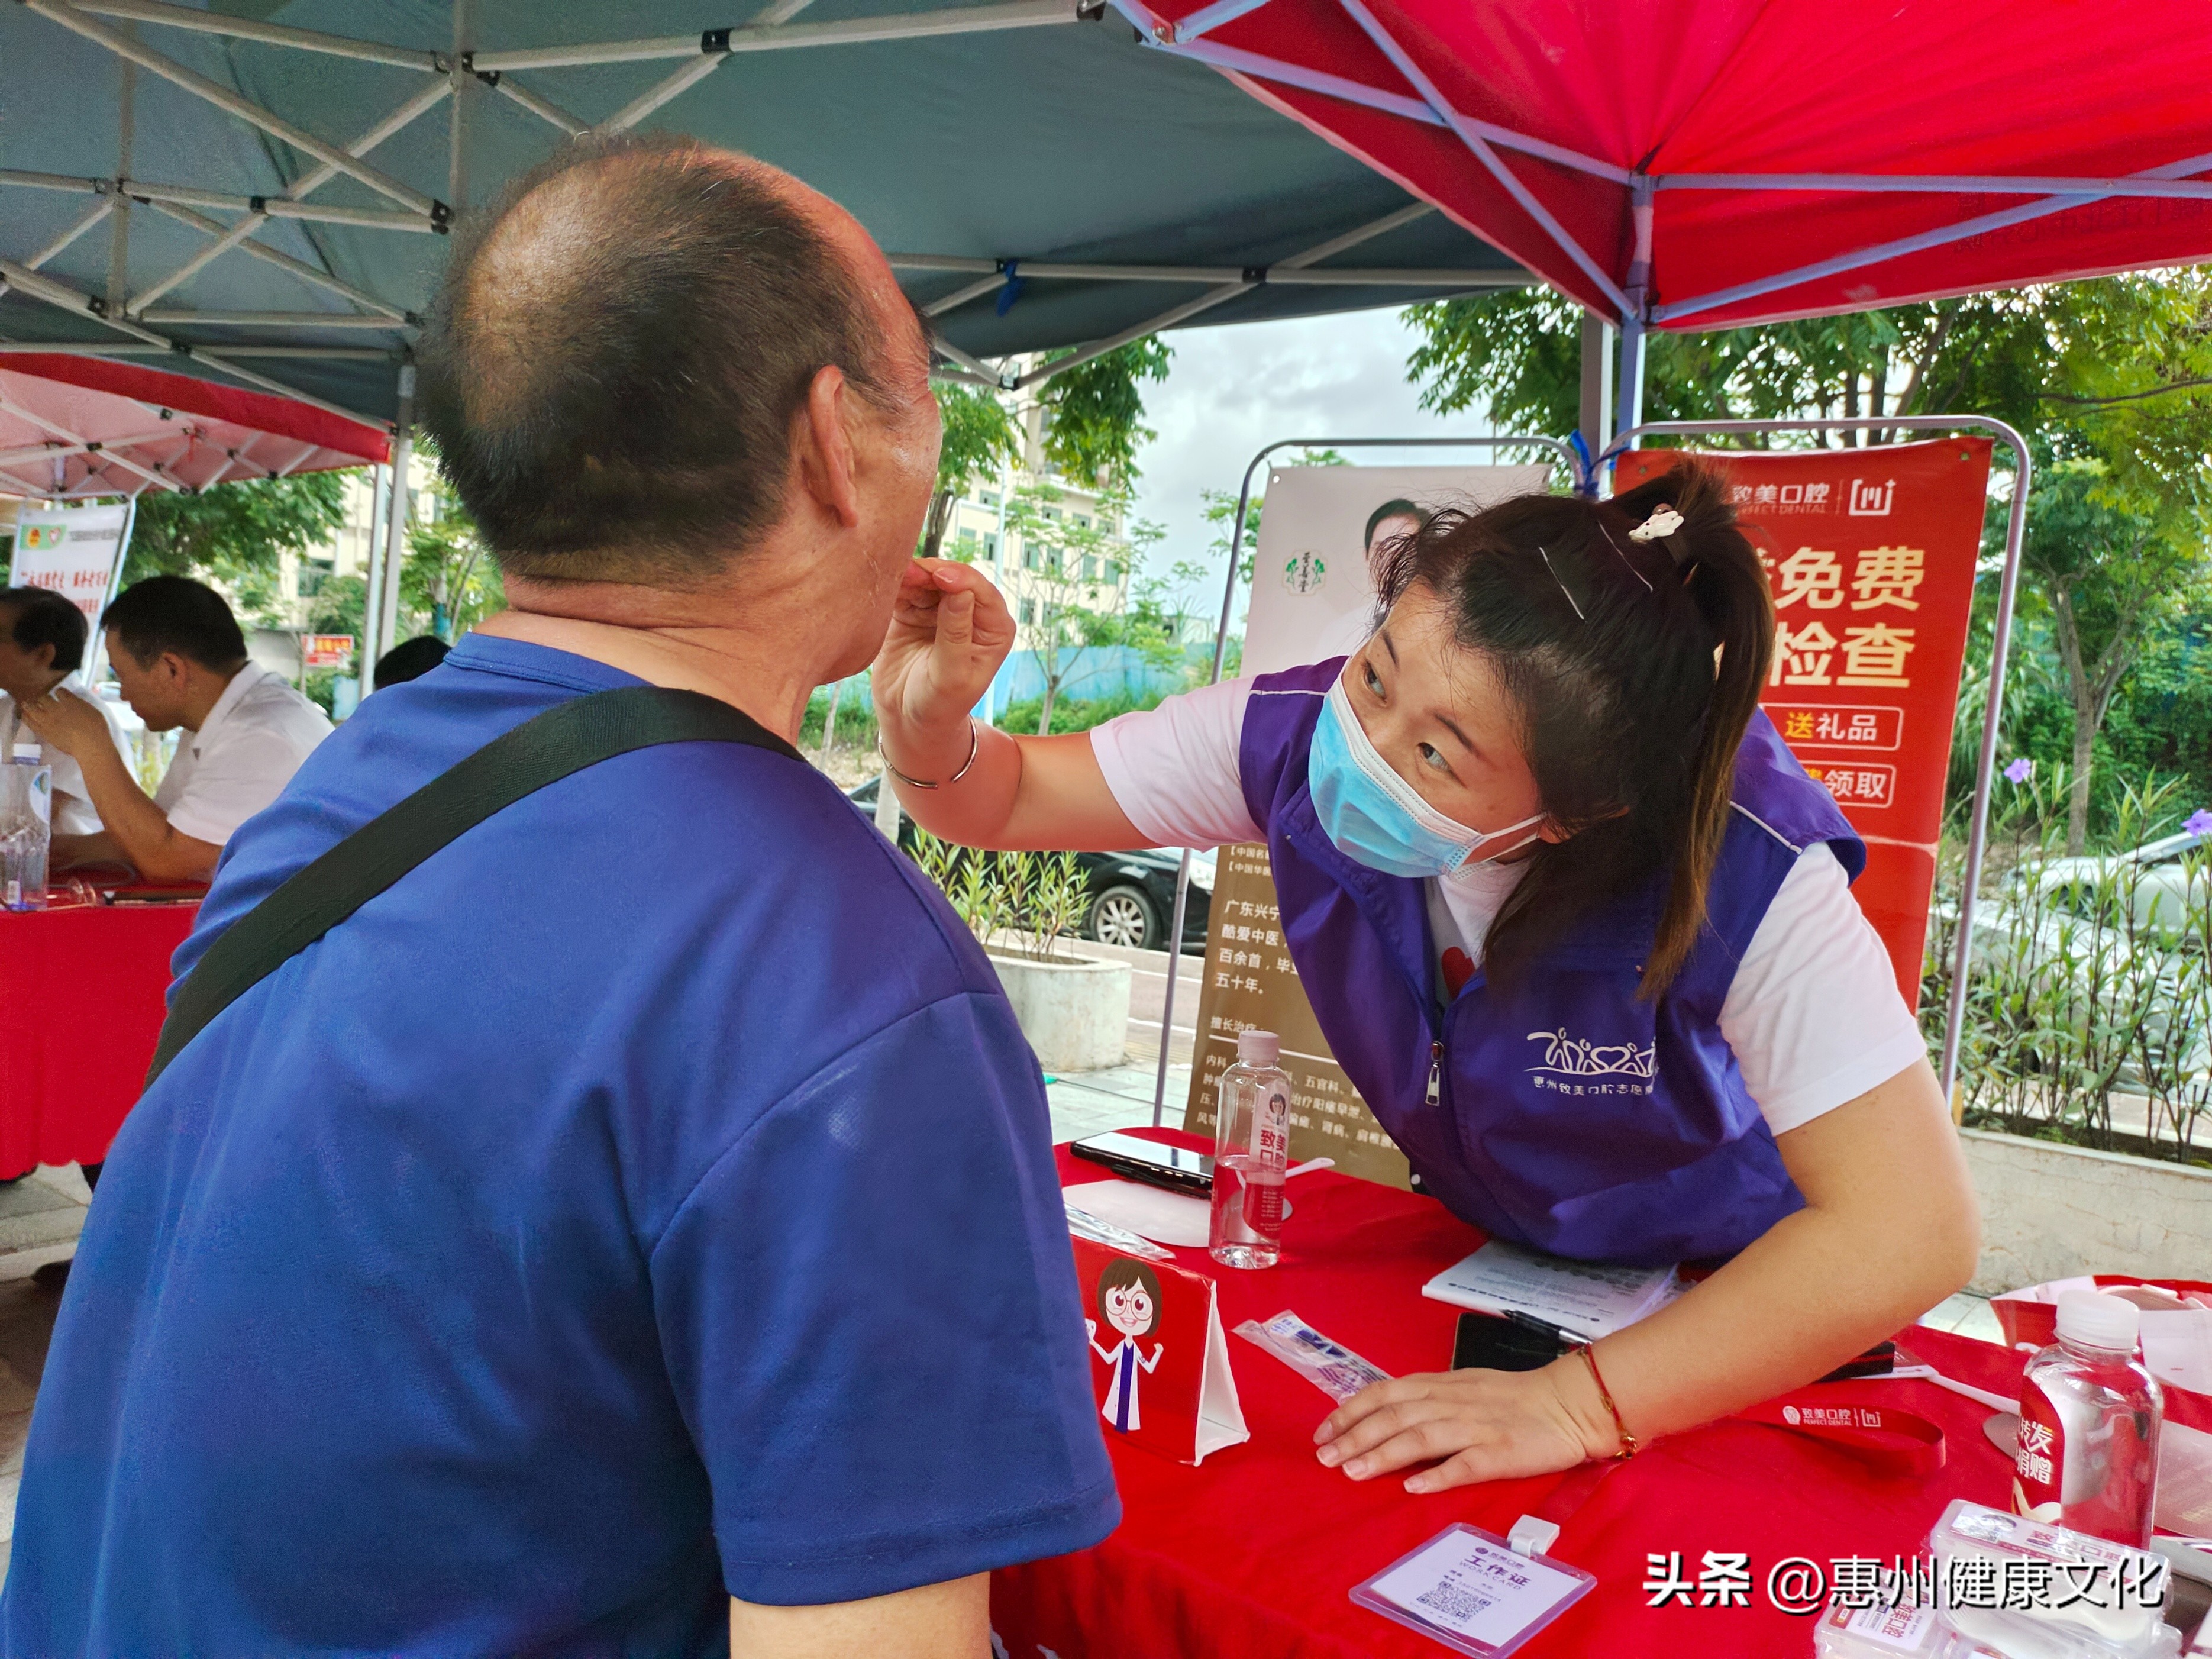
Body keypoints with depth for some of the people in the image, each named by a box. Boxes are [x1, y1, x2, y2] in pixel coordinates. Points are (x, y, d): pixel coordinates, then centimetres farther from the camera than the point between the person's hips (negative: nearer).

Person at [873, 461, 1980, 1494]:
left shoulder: (1745, 874, -34)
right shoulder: (1302, 736, -23)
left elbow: (1913, 1230, -36)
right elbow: (1008, 802, -13)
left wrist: (1575, 1403, -39)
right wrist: (929, 726, -36)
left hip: (1734, 1298, -2)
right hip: (1482, 1261, 3)